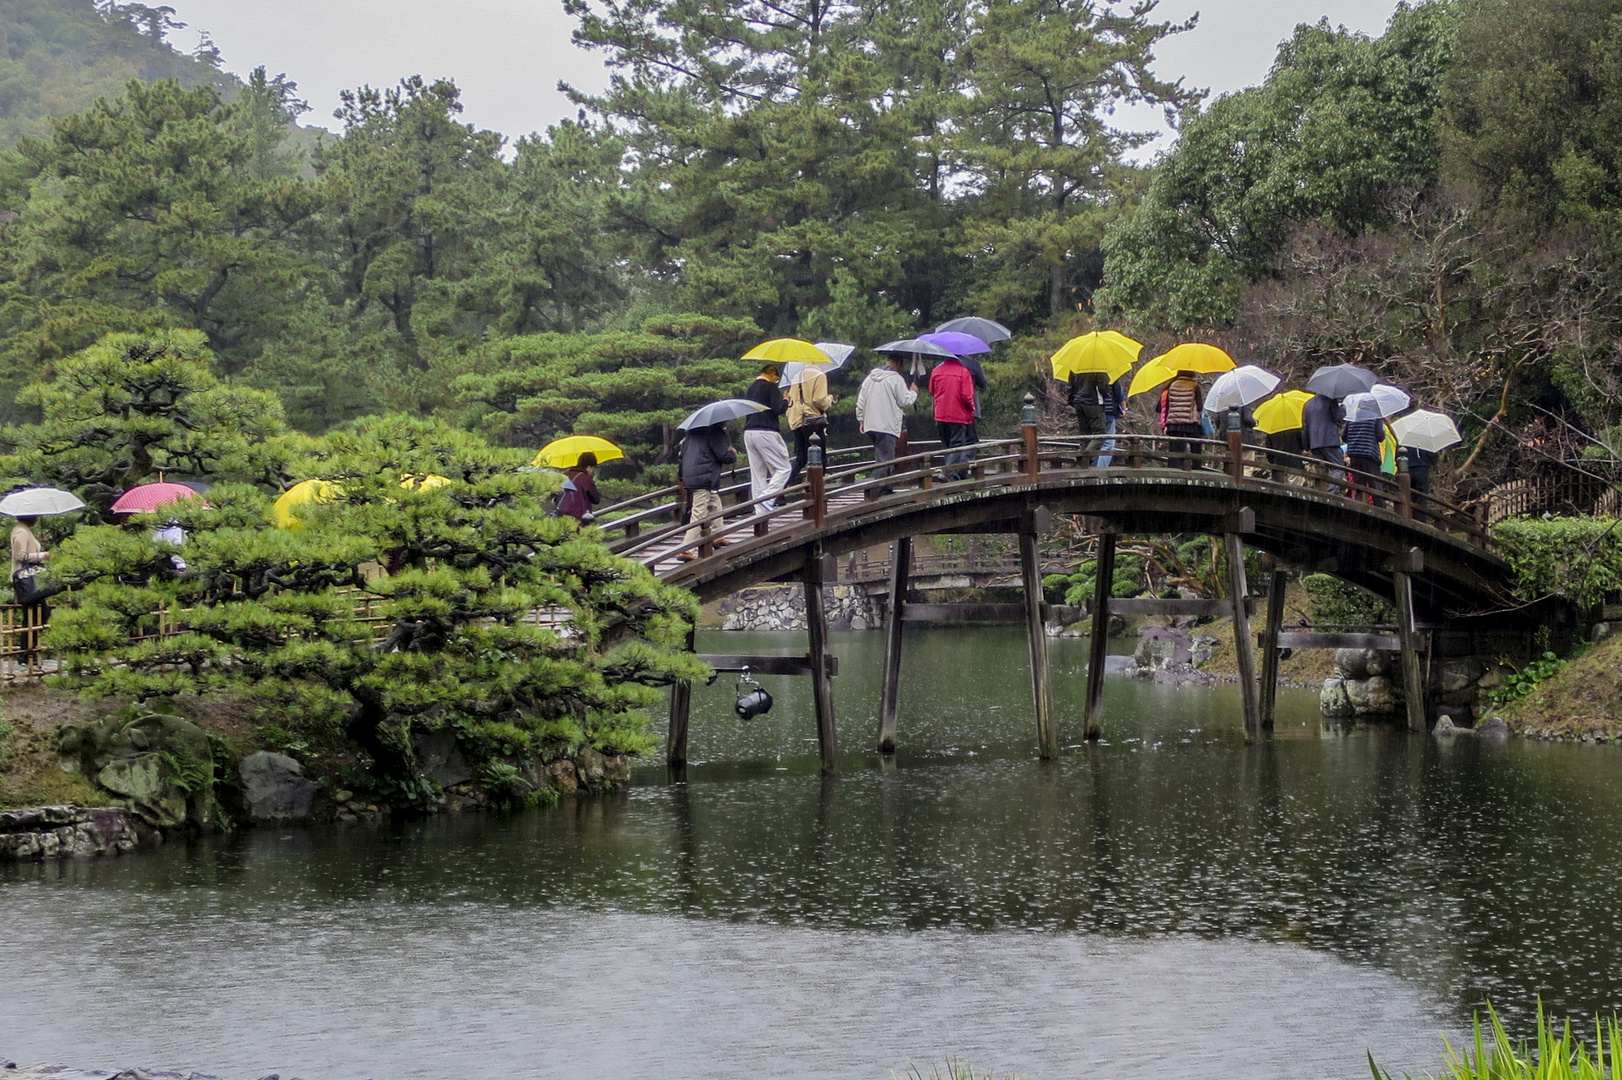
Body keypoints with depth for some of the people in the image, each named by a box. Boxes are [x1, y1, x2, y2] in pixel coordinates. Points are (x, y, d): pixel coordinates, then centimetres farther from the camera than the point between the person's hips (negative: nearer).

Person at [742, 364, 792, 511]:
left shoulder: (750, 388, 18)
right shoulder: (771, 387, -5)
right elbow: (779, 409, -14)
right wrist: (786, 401, 6)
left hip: (748, 432, 8)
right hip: (766, 432, -8)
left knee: (757, 473, 8)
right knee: (783, 468, -2)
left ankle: (760, 509, 3)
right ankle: (767, 499, -18)